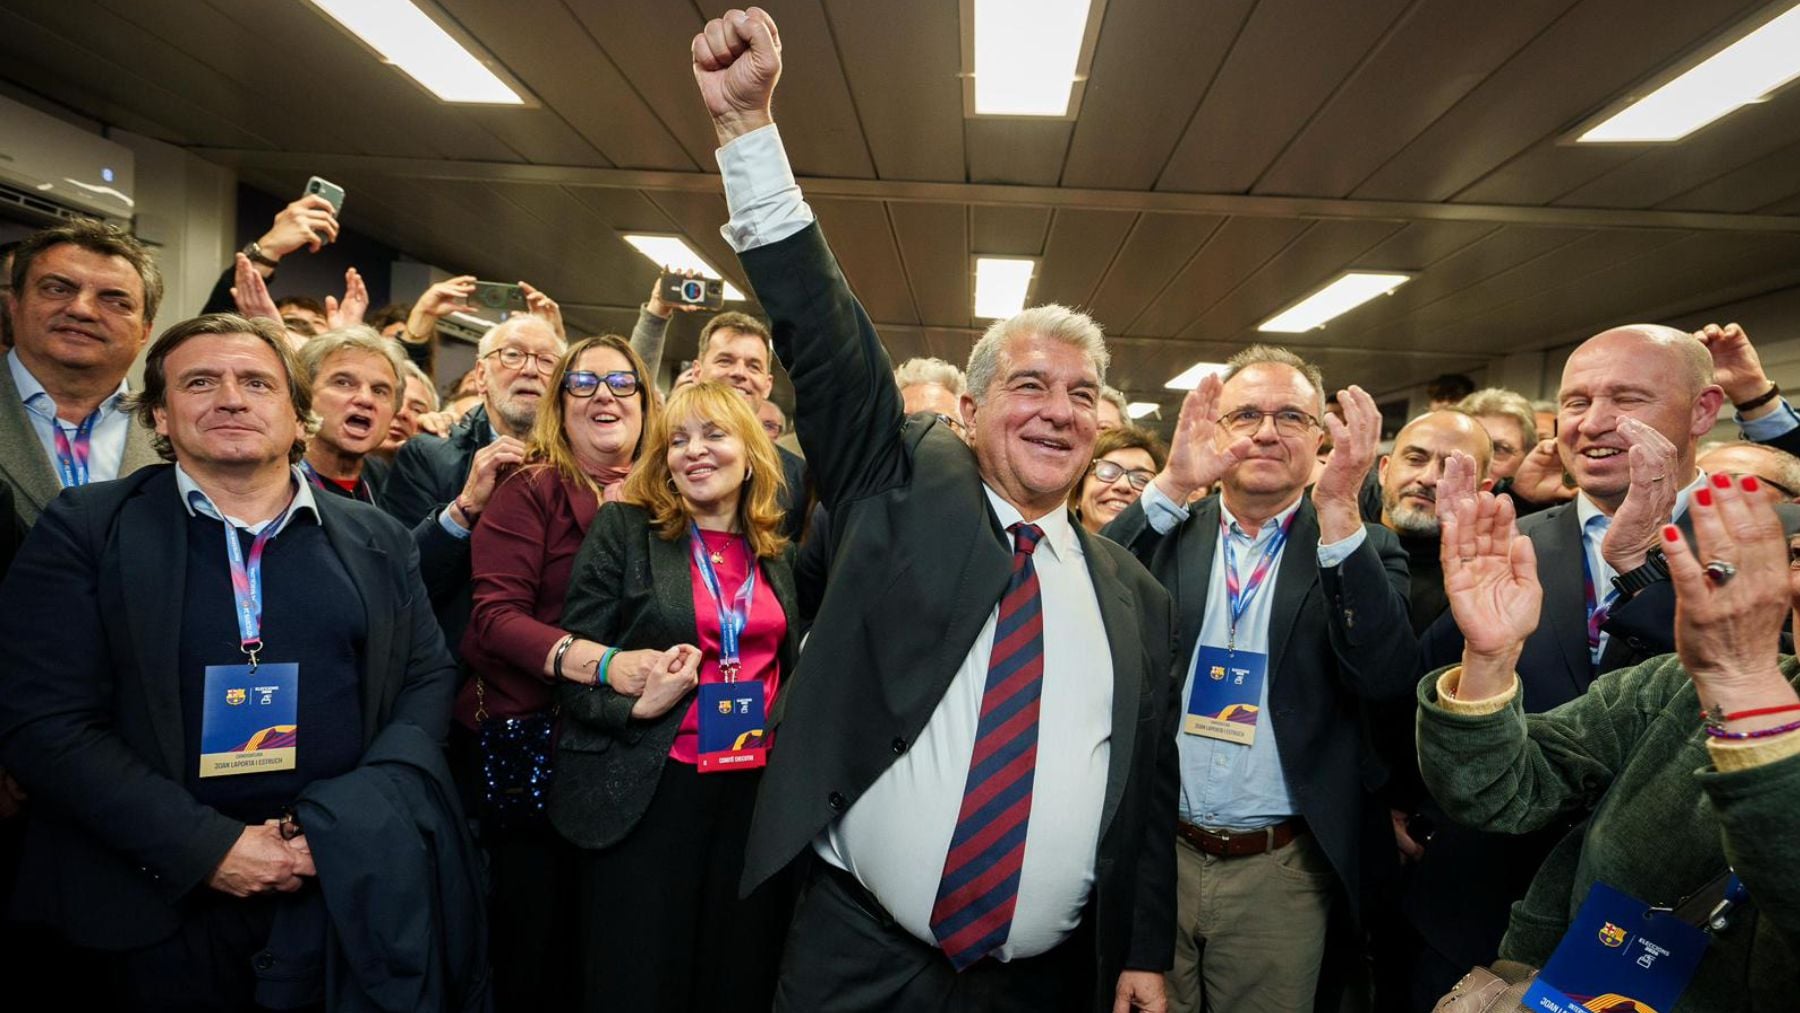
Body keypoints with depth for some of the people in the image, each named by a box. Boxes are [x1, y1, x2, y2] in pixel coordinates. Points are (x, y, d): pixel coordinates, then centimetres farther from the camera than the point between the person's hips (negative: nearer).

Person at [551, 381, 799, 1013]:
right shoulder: (624, 528, -2)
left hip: (757, 788, 4)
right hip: (647, 791, -3)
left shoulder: (776, 551, 10)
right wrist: (635, 702, -21)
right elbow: (573, 657, -5)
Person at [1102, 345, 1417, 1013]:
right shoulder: (1166, 533, 2)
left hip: (1280, 871, -1)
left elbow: (1386, 679, -16)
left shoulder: (1360, 550, 0)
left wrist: (1339, 511, -26)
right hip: (1152, 855, 1)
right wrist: (1172, 486, -24)